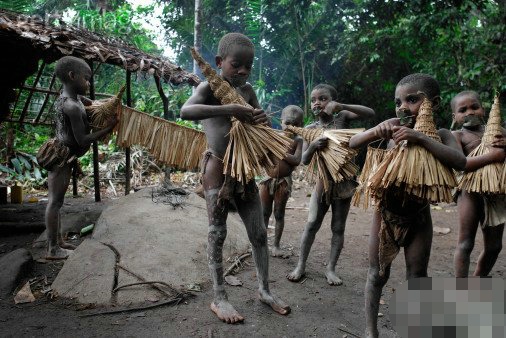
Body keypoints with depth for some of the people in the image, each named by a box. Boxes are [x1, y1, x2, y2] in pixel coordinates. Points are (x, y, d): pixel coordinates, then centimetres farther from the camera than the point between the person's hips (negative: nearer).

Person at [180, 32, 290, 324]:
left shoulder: (248, 90, 9)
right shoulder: (209, 88, -9)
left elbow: (259, 125, 16)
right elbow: (186, 111, -30)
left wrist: (263, 119, -9)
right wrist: (230, 109, -37)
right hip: (218, 169, -6)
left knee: (259, 232, 9)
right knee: (217, 234, 2)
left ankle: (264, 290, 24)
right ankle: (219, 298, 14)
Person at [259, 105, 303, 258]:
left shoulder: (297, 140, -5)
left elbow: (296, 160, -19)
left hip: (284, 181, -2)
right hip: (268, 179, 2)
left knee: (279, 214, 8)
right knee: (264, 213, 9)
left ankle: (276, 245, 19)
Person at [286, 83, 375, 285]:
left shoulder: (342, 118, -4)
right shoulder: (310, 129, -2)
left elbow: (370, 113, -18)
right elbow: (304, 160, -8)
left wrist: (343, 106, -31)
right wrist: (314, 145, -29)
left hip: (343, 180, 0)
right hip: (322, 181, 1)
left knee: (338, 227, 6)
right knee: (311, 224, 1)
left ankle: (330, 269, 15)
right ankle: (301, 266, 12)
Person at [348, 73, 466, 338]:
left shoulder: (439, 134, -7)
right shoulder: (394, 126, -8)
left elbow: (460, 162, -25)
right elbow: (352, 143, -9)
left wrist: (421, 138, -33)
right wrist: (375, 132, -29)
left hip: (419, 216, 1)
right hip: (386, 212, 0)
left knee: (417, 277, 10)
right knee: (377, 274, 7)